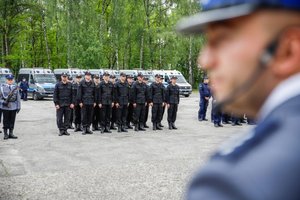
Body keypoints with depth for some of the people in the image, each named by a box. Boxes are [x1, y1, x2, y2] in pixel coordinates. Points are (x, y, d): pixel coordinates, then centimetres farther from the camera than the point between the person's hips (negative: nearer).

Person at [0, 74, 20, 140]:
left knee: (12, 121, 6)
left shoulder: (15, 88, 8)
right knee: (6, 121, 3)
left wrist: (19, 107, 3)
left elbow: (18, 98, 8)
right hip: (5, 107, -2)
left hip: (14, 107, 2)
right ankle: (5, 134, 10)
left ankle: (11, 133, 14)